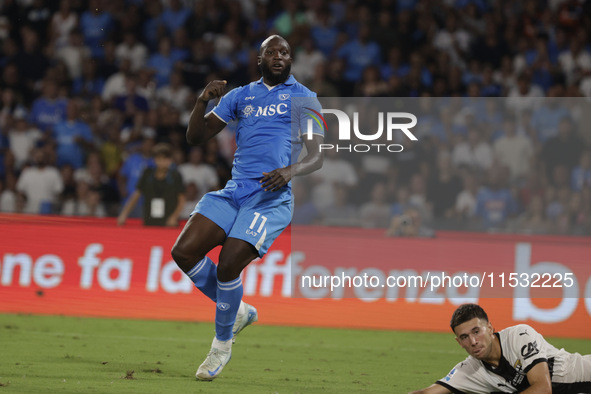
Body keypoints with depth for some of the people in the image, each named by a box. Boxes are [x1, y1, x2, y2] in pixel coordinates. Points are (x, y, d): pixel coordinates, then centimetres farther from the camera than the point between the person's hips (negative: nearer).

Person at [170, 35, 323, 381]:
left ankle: (223, 344, 2)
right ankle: (238, 311, 10)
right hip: (234, 192, 5)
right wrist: (203, 101, -2)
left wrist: (291, 171, -18)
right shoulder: (241, 96, 19)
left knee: (229, 264, -20)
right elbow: (196, 137, 16)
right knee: (184, 252, -11)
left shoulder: (303, 98, 9)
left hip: (272, 196, -5)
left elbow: (317, 157, 3)